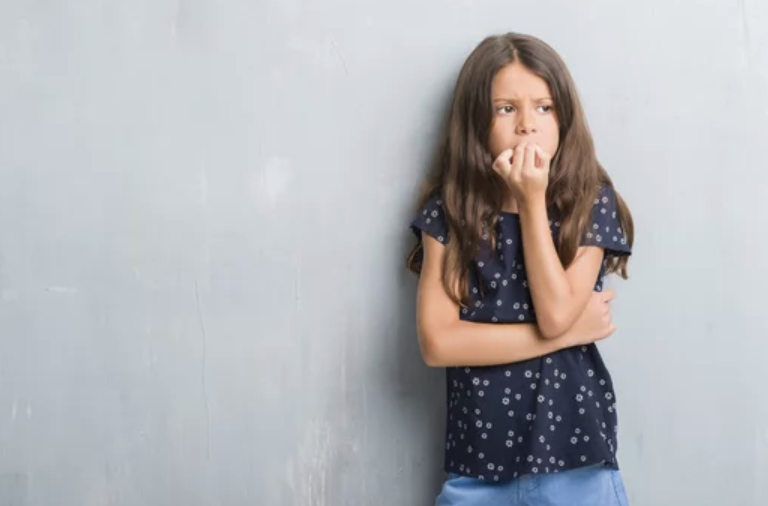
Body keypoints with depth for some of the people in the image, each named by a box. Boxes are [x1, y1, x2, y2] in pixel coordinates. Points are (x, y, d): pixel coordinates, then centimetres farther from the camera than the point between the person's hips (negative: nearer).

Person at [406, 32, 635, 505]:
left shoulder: (590, 202, -4)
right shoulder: (448, 209, -3)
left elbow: (555, 313, -16)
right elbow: (438, 342, -12)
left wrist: (533, 201, -15)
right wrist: (567, 333, -12)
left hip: (573, 453, 0)